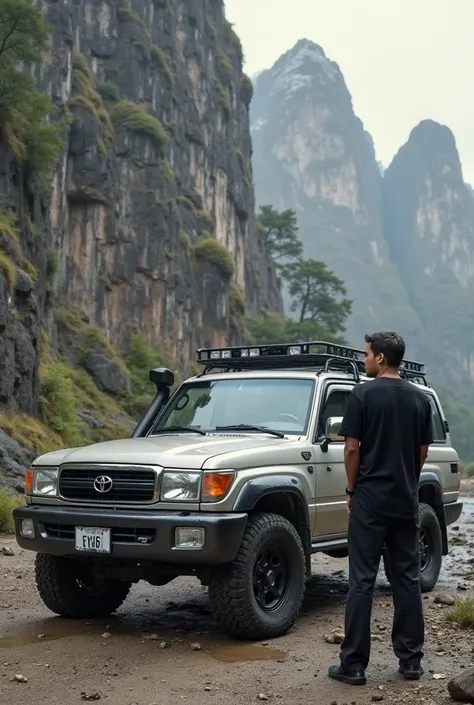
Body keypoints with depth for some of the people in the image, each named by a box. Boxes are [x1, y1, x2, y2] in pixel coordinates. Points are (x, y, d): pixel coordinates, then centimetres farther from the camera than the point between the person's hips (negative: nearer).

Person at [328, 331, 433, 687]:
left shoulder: (363, 394, -9)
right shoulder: (420, 399, 6)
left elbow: (353, 448, -10)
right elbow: (422, 451, 9)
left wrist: (352, 489, 2)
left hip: (370, 500, -4)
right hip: (407, 501, 5)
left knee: (362, 581, -1)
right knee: (408, 579, 12)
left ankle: (354, 664, 3)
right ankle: (411, 659, 17)